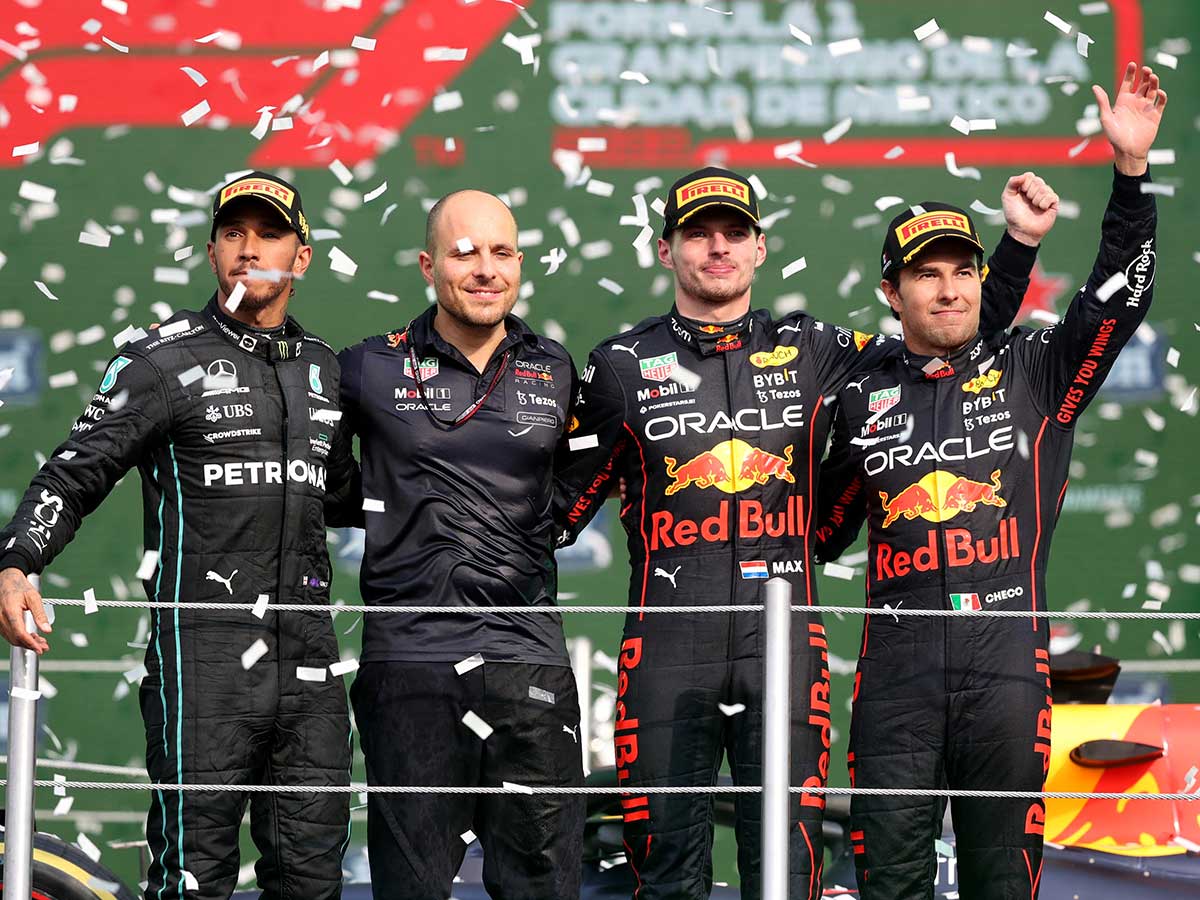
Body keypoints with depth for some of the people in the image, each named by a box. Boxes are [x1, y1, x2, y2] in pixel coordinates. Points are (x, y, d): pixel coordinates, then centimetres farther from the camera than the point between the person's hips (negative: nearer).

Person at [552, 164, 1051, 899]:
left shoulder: (811, 353, 10)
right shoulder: (624, 367, 8)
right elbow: (562, 501, 13)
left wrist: (1018, 245, 7)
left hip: (784, 644, 1)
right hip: (668, 650, -1)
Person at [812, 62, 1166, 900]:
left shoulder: (1032, 373, 9)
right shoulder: (865, 399, 14)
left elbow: (1119, 297, -4)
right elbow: (825, 528, 25)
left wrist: (1131, 170, -13)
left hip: (1006, 661, -1)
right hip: (897, 666, 1)